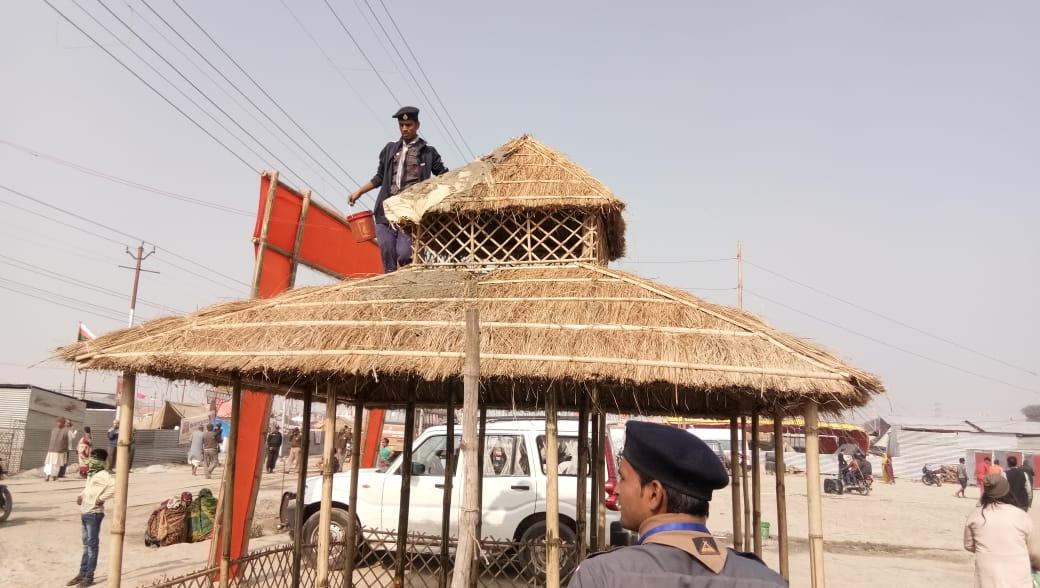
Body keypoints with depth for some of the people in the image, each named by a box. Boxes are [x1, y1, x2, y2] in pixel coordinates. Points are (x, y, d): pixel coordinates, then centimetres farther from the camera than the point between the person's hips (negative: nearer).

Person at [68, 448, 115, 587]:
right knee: (86, 544, 16)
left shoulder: (103, 475, -15)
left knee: (92, 544, -1)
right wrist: (80, 496, 9)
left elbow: (115, 486, -31)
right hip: (84, 513, 9)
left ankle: (89, 576, 7)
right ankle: (82, 573, 24)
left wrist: (101, 498, -23)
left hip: (94, 514, -9)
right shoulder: (90, 474, 13)